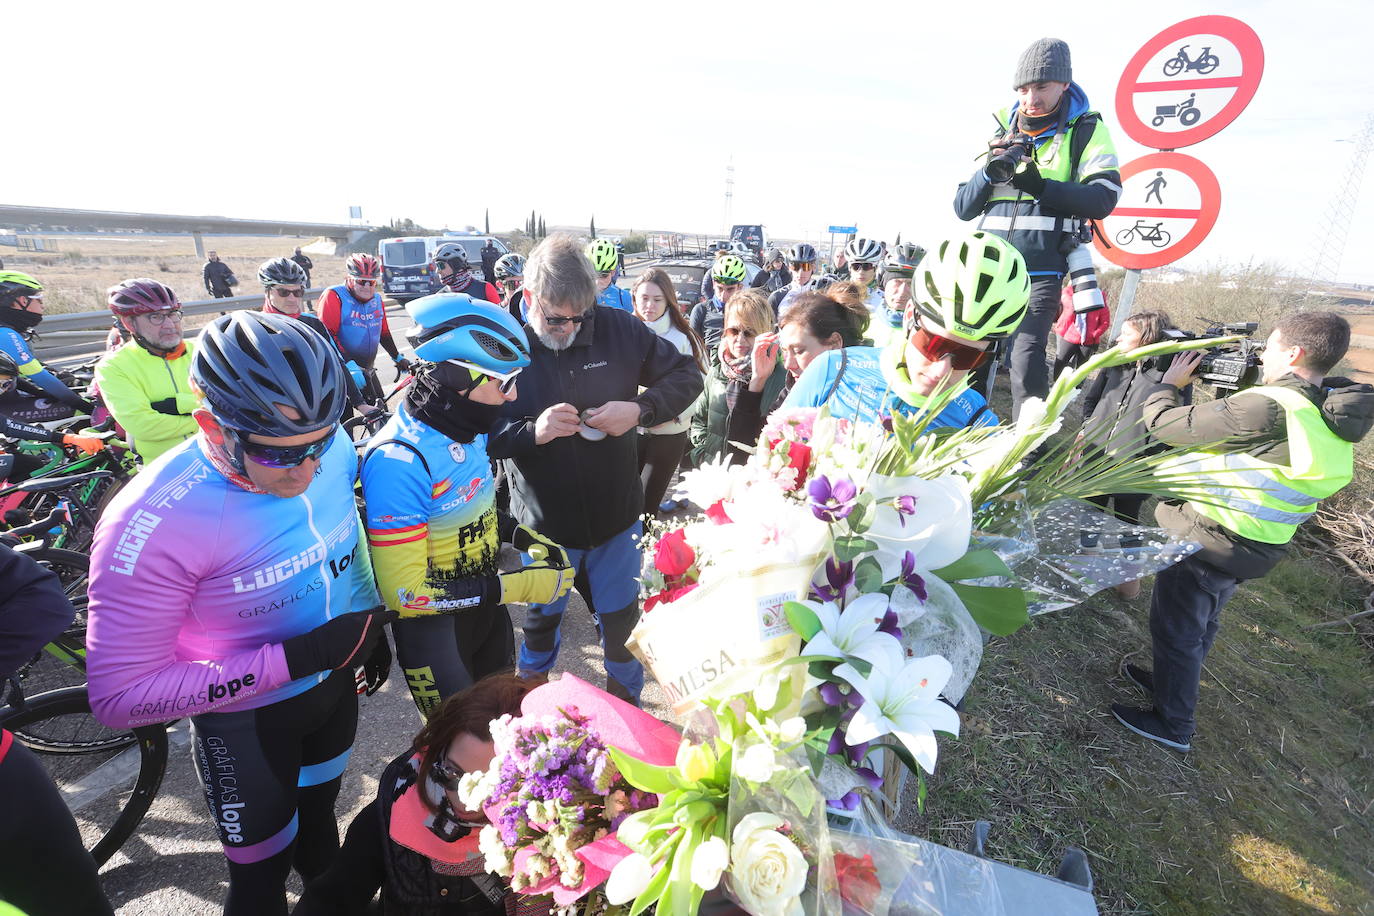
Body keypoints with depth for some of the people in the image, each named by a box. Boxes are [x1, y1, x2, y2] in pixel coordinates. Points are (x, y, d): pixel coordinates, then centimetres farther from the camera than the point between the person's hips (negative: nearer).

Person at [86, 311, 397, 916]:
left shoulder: (333, 447, -18)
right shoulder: (152, 523, -33)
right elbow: (119, 696, -27)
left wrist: (371, 628, 10)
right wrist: (298, 657, -34)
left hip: (335, 683, 5)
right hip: (247, 719, -5)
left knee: (318, 817, 31)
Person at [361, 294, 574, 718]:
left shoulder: (469, 428, -6)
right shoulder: (398, 461, -30)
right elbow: (404, 593, -29)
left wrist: (528, 539, -5)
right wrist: (519, 586, -29)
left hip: (487, 606, 8)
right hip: (432, 627, -7)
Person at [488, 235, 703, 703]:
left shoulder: (619, 328, -11)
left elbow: (687, 375, -4)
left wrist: (641, 408, -21)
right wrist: (532, 431, -30)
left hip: (615, 515, 1)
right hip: (543, 521, 0)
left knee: (621, 617, 20)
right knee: (542, 617, 24)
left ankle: (626, 699, 49)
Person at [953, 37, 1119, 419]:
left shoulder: (1087, 130, 6)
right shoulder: (1003, 131, 16)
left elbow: (1102, 199, -7)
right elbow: (962, 208, 12)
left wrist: (1040, 186, -20)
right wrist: (991, 171, -7)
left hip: (1041, 273, -4)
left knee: (1027, 367, -15)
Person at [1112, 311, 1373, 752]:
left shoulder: (1267, 408, -28)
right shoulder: (1335, 417, 0)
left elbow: (1162, 423, -23)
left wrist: (1169, 383, -4)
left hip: (1205, 540, -8)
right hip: (1255, 547, 8)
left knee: (1175, 629, 9)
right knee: (1201, 623, 26)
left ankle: (1172, 723, 24)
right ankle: (1172, 682, 47)